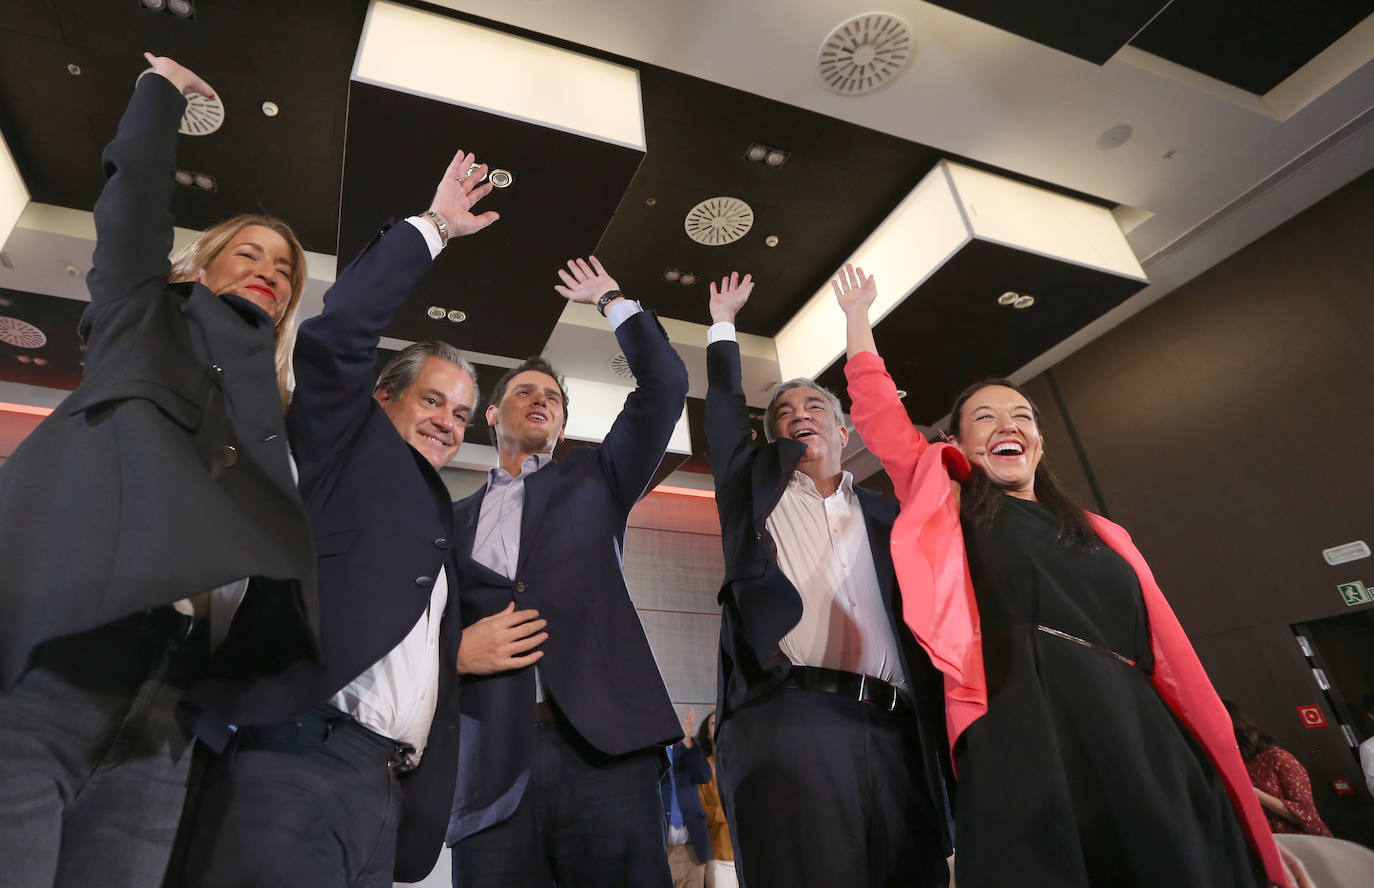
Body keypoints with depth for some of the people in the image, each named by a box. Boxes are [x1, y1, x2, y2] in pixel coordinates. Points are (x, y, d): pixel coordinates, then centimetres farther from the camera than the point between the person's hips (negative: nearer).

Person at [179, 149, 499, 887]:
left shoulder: (440, 518, 20)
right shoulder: (349, 449, 7)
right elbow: (336, 332, -9)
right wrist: (432, 227, 1)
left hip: (384, 792, 6)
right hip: (293, 764, -6)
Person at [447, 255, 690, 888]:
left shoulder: (593, 480, 17)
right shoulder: (452, 520, 19)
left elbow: (665, 384, 9)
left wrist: (612, 300, 19)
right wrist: (455, 649, -5)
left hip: (604, 745, -1)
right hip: (491, 767, 2)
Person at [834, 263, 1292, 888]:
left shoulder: (1103, 536, 22)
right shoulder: (951, 508, 12)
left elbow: (1170, 662, 18)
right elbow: (880, 418, 8)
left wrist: (1219, 777, 12)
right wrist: (857, 317, 15)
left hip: (1146, 745, 5)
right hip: (1028, 741, -4)